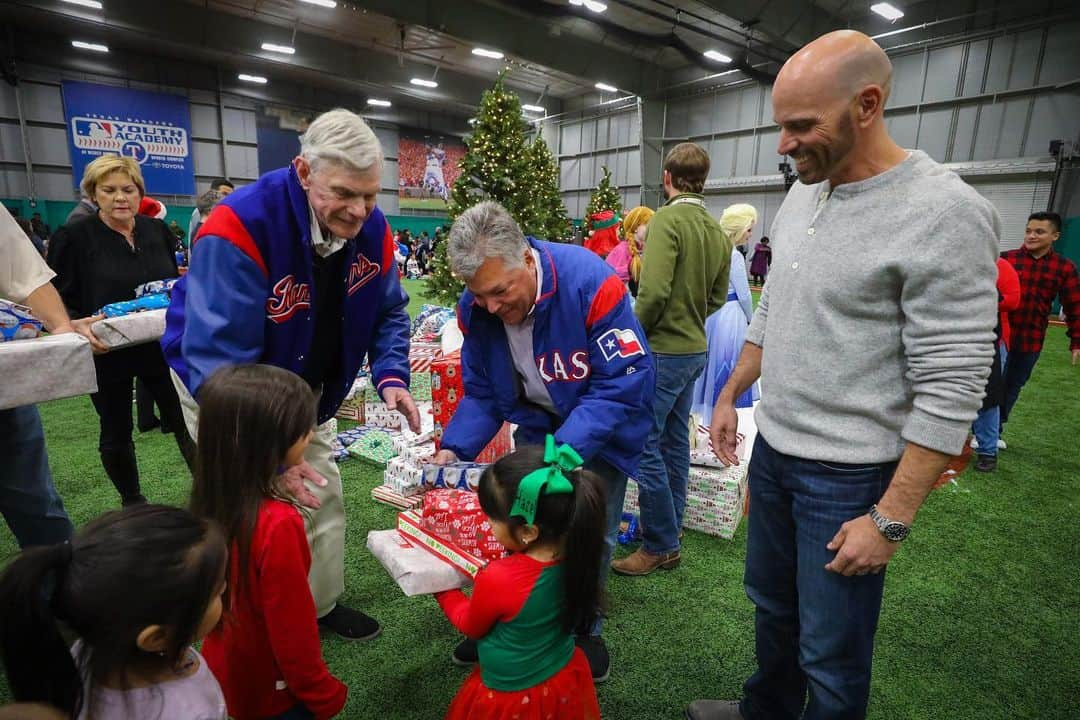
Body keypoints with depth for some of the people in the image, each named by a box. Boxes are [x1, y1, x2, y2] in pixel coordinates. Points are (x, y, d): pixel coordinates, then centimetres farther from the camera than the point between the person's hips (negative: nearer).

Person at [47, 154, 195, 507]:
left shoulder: (158, 231, 4)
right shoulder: (73, 237, -6)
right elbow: (57, 300, -7)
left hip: (161, 345, 2)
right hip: (106, 352, -1)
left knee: (185, 421, 4)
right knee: (116, 433, 13)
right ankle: (133, 503, 32)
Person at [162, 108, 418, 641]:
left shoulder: (372, 230, -16)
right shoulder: (240, 228, -34)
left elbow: (388, 313, -3)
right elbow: (217, 360, -36)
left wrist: (391, 376, -22)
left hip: (304, 392, 6)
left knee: (324, 500, 13)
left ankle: (323, 606, 35)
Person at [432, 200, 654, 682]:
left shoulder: (591, 284, -33)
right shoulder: (476, 308, -17)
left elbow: (623, 384, -32)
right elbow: (482, 394, -6)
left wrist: (561, 452, -40)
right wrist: (453, 449, -23)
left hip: (603, 426, -3)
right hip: (538, 424, 4)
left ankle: (584, 629, 32)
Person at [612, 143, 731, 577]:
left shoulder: (668, 219, -15)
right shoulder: (717, 231, 9)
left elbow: (654, 290, -25)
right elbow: (718, 296, 15)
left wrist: (635, 335, -11)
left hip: (663, 350, -9)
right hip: (694, 349, 9)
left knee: (644, 445, -1)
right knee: (674, 441, 18)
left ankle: (660, 546, 9)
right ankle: (670, 525, 32)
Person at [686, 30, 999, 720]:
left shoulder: (945, 213, -18)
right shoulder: (801, 196, 4)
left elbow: (950, 390, -19)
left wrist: (890, 520, -18)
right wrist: (730, 395, 15)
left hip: (848, 474, -7)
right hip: (771, 449, 7)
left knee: (831, 656, 10)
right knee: (772, 604, 25)